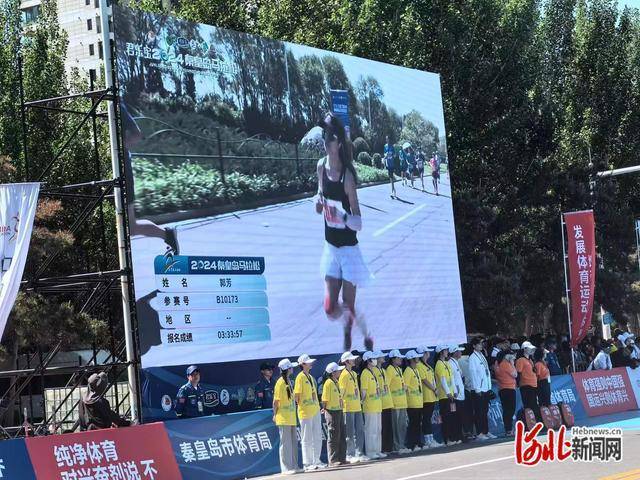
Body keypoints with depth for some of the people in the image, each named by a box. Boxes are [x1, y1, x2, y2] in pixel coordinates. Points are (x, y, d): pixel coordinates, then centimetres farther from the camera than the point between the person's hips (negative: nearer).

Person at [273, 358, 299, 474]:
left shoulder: (288, 381, 13)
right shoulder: (280, 382, -13)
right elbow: (276, 401, -13)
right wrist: (275, 415, -12)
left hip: (291, 418, 9)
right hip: (283, 419, -9)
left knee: (294, 442, 11)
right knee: (285, 443, -5)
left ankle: (293, 466, 18)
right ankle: (286, 468, -1)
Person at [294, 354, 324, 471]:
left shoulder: (310, 377, 14)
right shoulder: (300, 377, -11)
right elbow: (296, 394, -15)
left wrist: (317, 405, 15)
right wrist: (301, 405, -9)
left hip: (315, 411, 8)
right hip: (305, 412, -8)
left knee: (317, 437, 12)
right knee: (307, 439, -2)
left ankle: (316, 461, 21)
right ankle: (307, 463, 3)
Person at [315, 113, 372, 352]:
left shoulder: (347, 175, -19)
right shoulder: (321, 166, -3)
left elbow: (359, 223, -18)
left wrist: (343, 216, -38)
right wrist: (318, 199, -6)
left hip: (349, 249, -5)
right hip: (330, 246, 5)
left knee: (350, 307, 1)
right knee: (330, 309, -2)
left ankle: (367, 338, 28)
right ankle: (348, 324, 30)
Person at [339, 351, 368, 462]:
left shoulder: (354, 374, 15)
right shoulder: (344, 375, -10)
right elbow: (342, 392, -12)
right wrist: (343, 404, -14)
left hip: (357, 407, 8)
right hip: (349, 408, -8)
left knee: (360, 431, 8)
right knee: (350, 433, -2)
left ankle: (359, 453, 14)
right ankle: (350, 455, 4)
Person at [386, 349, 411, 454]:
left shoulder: (399, 369, 16)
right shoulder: (390, 369, -11)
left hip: (402, 402, 9)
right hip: (395, 403, -9)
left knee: (403, 425, 10)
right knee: (397, 425, -5)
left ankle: (401, 445, 16)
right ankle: (397, 447, -2)